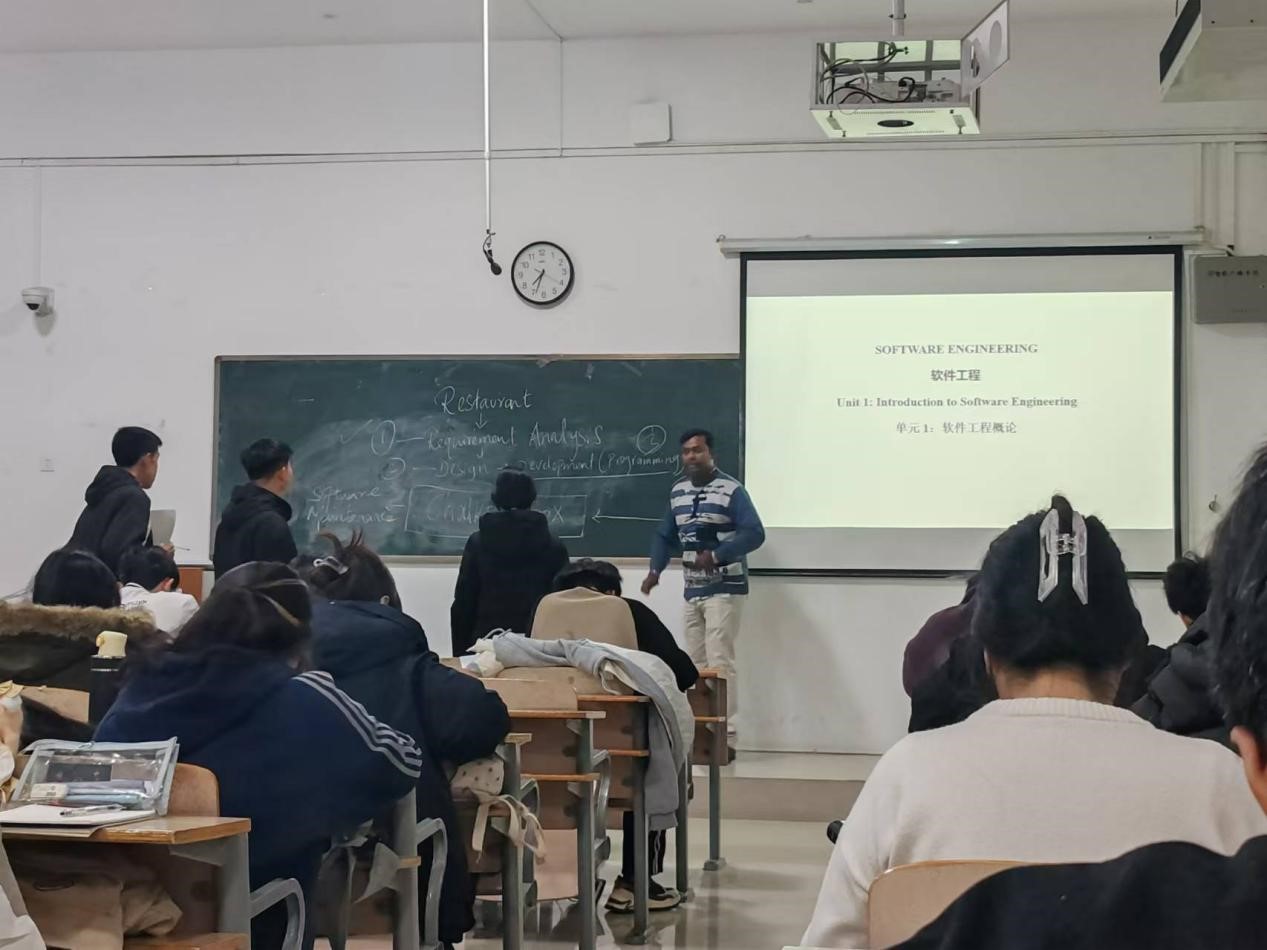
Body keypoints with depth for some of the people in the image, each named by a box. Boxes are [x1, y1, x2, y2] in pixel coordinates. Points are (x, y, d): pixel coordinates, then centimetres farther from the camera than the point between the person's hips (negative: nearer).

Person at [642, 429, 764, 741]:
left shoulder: (731, 490, -10)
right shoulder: (678, 492, 11)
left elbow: (755, 534, -18)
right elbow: (666, 536, 19)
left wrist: (716, 556, -27)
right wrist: (655, 570, 3)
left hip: (725, 589, -7)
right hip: (693, 590, 7)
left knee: (719, 661, -13)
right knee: (695, 663, 8)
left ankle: (726, 732, -13)